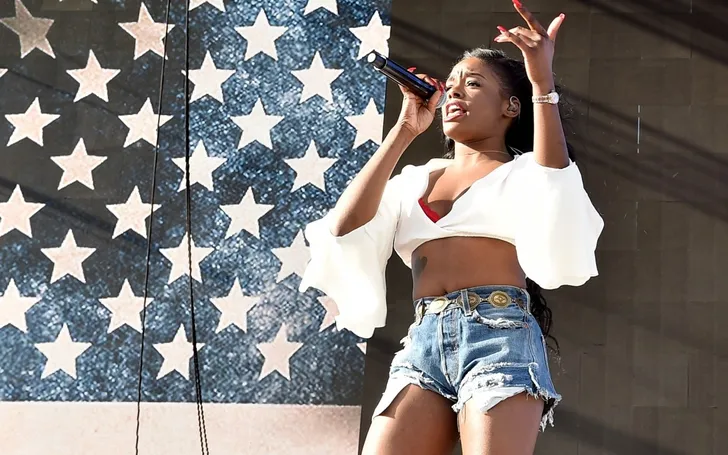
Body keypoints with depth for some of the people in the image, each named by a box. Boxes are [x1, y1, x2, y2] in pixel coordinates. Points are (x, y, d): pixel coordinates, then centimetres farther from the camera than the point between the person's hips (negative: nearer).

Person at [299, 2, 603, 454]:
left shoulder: (524, 171, 15)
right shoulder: (415, 179, 25)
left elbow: (555, 193, -11)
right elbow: (345, 227, 7)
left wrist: (543, 85, -18)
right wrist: (405, 130, 10)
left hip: (500, 336, -4)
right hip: (423, 341, 4)